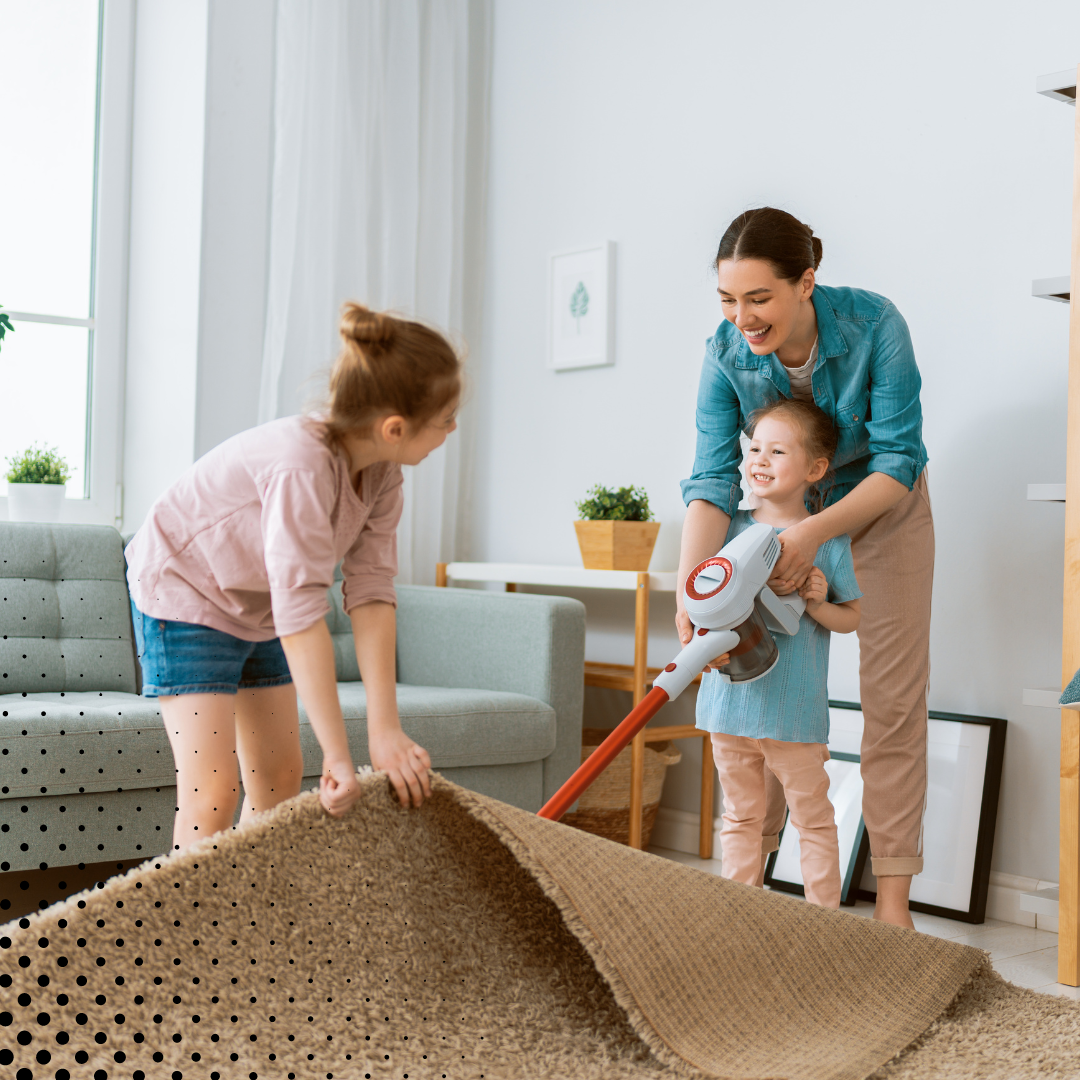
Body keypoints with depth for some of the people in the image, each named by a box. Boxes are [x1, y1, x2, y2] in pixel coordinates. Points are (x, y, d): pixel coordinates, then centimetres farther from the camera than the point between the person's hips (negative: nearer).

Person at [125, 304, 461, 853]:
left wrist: (385, 729, -24)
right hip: (184, 589, -8)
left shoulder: (381, 469, -14)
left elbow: (372, 591, -18)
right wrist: (338, 755, -37)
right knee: (211, 793, -15)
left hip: (257, 608, 8)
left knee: (280, 777, 11)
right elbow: (301, 620, -40)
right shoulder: (301, 467, -38)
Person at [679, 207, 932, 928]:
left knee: (893, 698, -3)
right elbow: (714, 480, -28)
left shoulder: (874, 326, -30)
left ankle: (893, 895, 2)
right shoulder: (727, 356, -23)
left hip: (882, 509, -2)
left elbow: (898, 462, -27)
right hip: (785, 516, 2)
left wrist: (815, 531, -41)